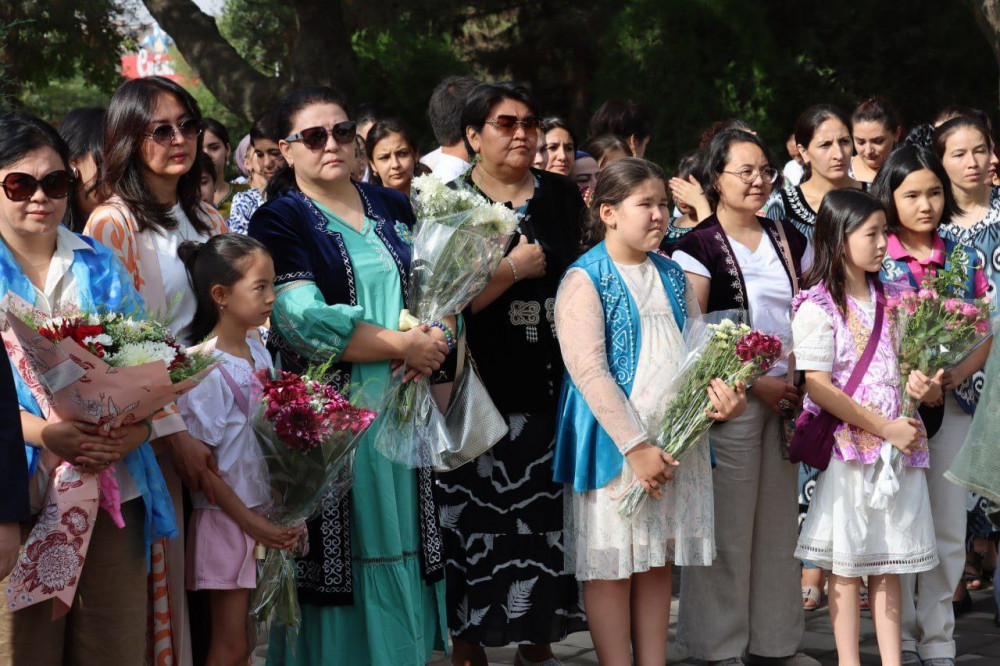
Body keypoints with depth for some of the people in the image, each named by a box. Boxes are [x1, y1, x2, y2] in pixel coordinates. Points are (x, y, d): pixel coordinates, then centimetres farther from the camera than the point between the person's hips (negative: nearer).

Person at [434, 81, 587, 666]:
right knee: (476, 524, -3)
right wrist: (515, 268, -13)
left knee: (549, 523, 5)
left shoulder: (563, 197, 10)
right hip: (483, 392, -3)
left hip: (554, 390, 4)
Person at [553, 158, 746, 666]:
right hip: (614, 444, -6)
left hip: (678, 439, 6)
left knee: (658, 562, 11)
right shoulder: (585, 280, -9)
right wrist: (636, 446, -19)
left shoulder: (671, 276, 12)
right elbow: (589, 371, -15)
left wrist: (721, 391, -8)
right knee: (611, 565, 0)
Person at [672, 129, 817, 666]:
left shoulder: (789, 240, 13)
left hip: (785, 395, 6)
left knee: (779, 519, 9)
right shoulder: (697, 248, -5)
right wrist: (755, 383, -13)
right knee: (727, 525, -3)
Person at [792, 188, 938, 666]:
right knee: (847, 564, 0)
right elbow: (818, 388, -15)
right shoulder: (818, 307, -9)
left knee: (889, 563, 9)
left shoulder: (889, 301, 12)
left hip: (897, 442, 6)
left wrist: (920, 386, -6)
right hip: (847, 446, -6)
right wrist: (885, 428, -16)